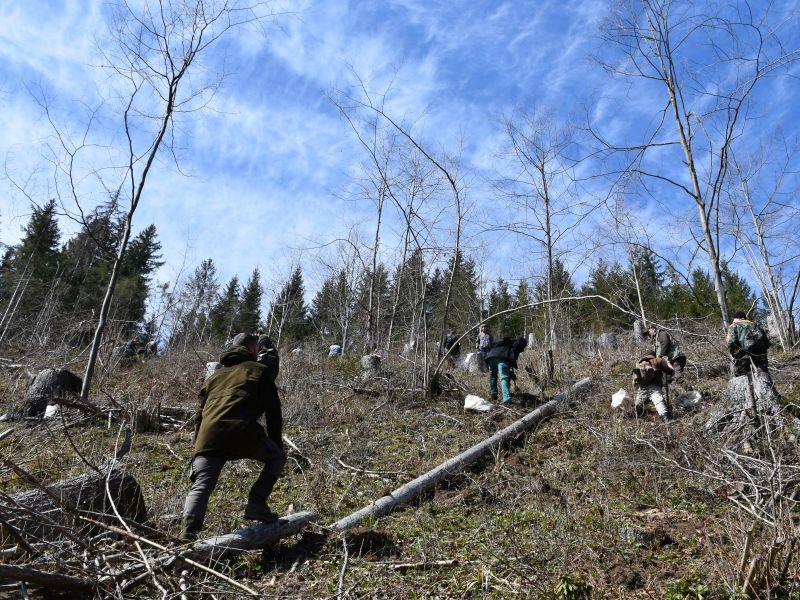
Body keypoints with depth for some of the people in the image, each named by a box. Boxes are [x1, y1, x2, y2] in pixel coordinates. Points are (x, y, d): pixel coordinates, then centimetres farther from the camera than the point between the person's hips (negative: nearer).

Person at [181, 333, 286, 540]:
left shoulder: (215, 376, 32)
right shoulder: (260, 370, 18)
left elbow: (200, 415, 30)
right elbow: (274, 412, 14)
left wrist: (198, 446, 33)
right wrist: (276, 443, 21)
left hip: (208, 436, 4)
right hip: (243, 432, -4)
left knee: (200, 487, 6)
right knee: (277, 457, 18)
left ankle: (188, 533, -14)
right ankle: (256, 503, 7)